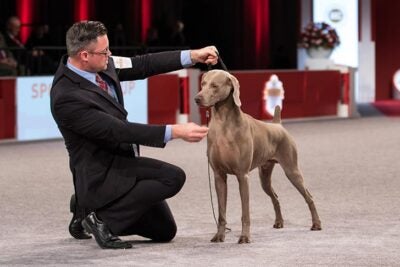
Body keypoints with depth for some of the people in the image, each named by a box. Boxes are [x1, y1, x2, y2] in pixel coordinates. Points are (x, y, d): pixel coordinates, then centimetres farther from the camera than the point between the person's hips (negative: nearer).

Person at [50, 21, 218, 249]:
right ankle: (104, 218, -11)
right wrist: (175, 132, -30)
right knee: (173, 177, -23)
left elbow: (141, 65, 7)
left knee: (165, 231, 15)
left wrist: (192, 56, -2)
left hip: (121, 163, 9)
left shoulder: (101, 66, -3)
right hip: (102, 175, -9)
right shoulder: (66, 97, -27)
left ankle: (89, 209, 20)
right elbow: (119, 131, -28)